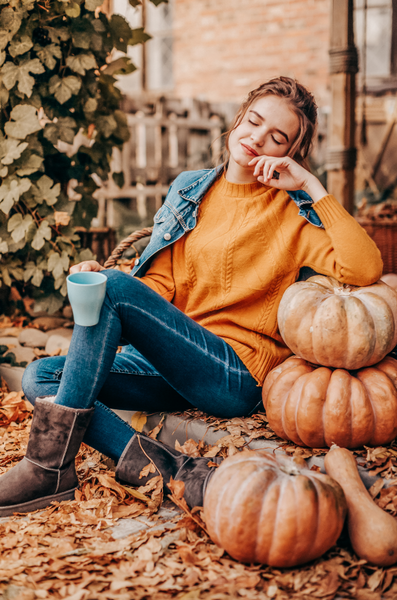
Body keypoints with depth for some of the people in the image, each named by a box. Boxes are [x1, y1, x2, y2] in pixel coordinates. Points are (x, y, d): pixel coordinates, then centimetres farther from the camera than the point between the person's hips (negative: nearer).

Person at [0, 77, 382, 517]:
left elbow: (365, 270, -15)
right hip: (172, 362, 6)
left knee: (115, 287, -24)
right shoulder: (189, 189, 15)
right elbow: (161, 284, 14)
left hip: (237, 375, -6)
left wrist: (313, 186, -11)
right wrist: (100, 275, -6)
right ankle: (168, 469, -28)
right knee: (40, 377, -10)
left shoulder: (292, 212, 1)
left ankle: (52, 464, -21)